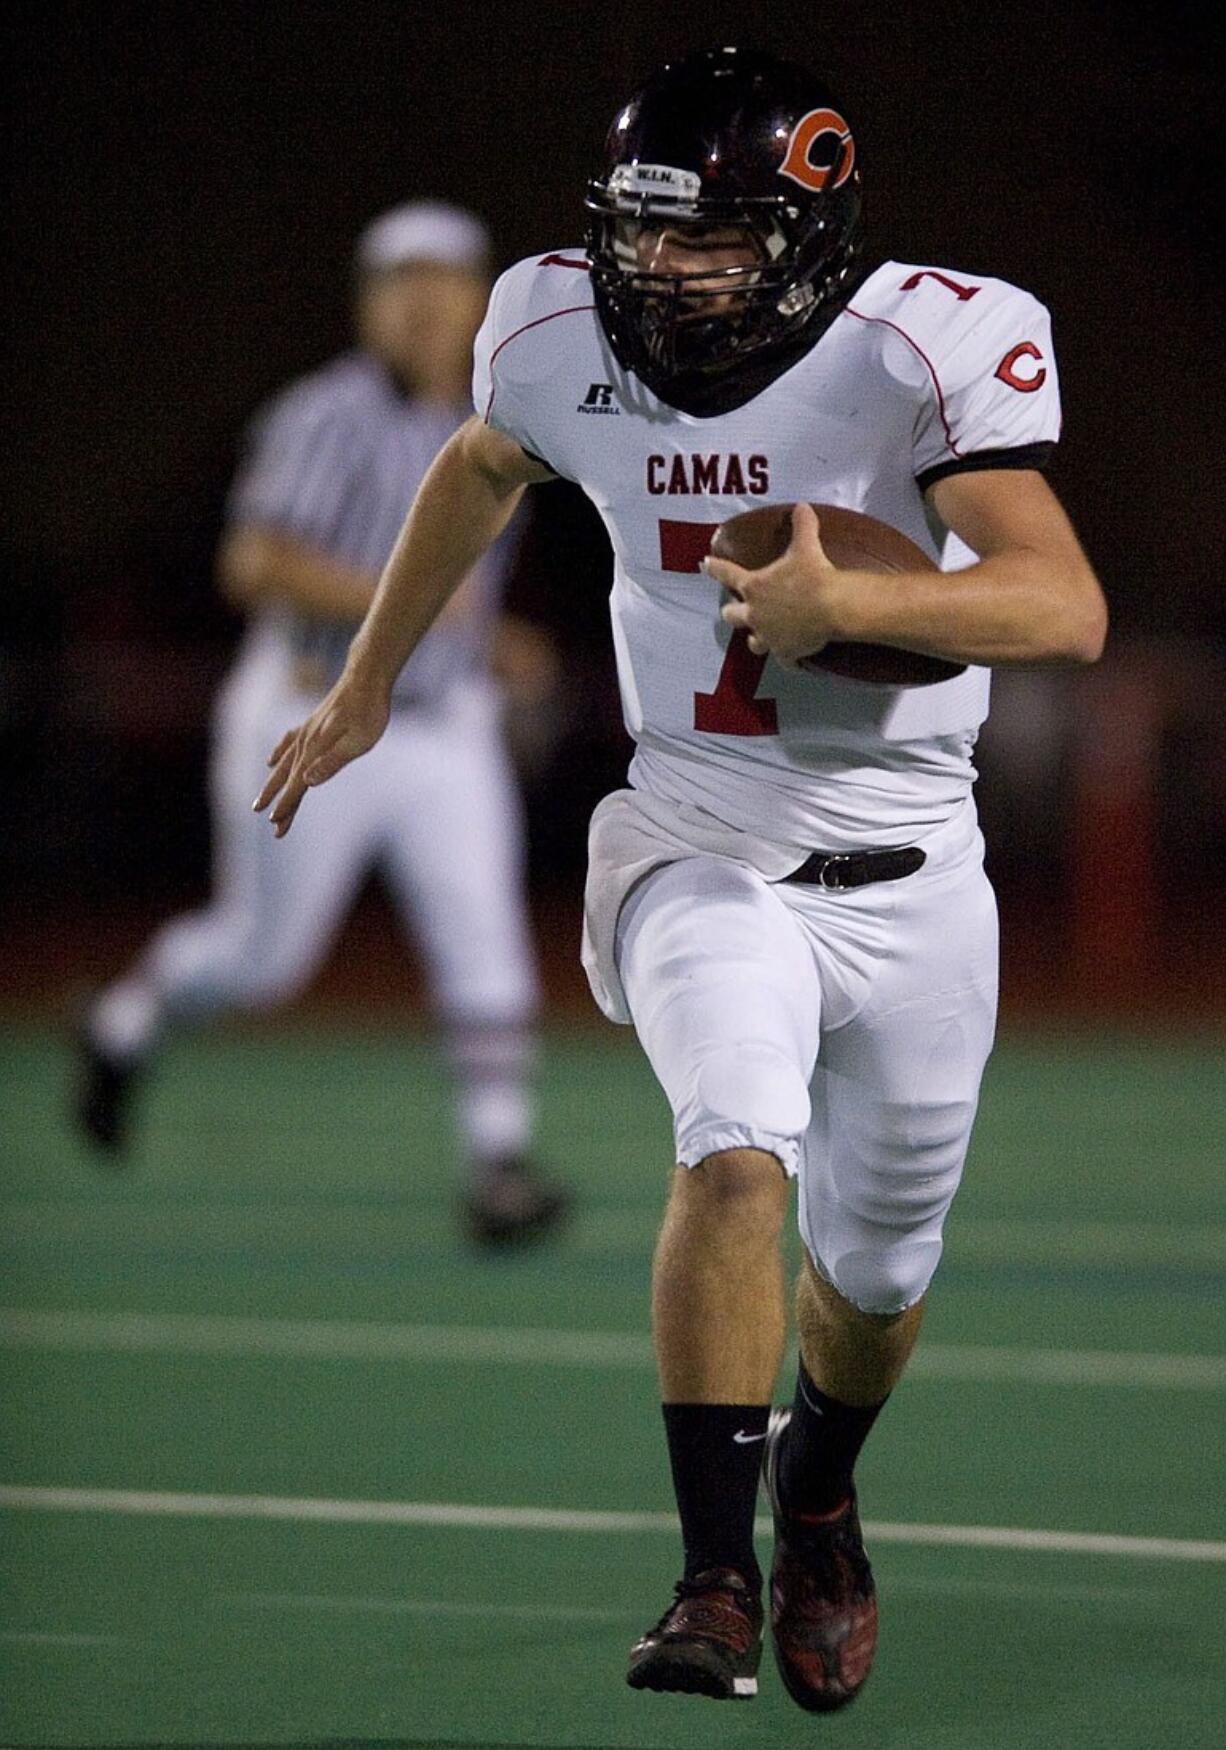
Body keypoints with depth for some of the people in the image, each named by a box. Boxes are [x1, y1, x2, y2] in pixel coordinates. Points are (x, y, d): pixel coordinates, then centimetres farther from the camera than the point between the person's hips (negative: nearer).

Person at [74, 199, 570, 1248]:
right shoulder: (326, 419, -13)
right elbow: (254, 563, -23)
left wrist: (480, 642, 13)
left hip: (445, 736, 5)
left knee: (484, 941, -12)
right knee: (265, 955, 7)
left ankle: (500, 1163, -13)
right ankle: (129, 1023, 36)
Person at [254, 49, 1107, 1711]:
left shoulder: (926, 348, -19)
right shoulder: (563, 339, -7)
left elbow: (1065, 607, -29)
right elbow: (479, 471, 18)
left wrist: (842, 599, -43)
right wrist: (362, 692, 26)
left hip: (909, 875, 0)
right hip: (703, 851, 1)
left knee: (877, 1268, 13)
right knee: (739, 1151, -26)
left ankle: (816, 1485, 45)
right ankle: (716, 1578, -20)